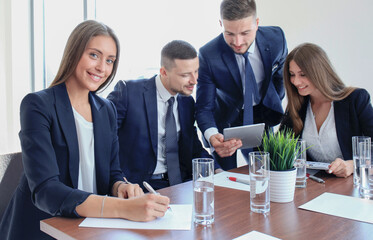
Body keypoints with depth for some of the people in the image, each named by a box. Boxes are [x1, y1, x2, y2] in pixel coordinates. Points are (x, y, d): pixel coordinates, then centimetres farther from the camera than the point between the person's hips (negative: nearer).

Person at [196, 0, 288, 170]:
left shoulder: (276, 38, -17)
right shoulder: (208, 55, -27)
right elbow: (204, 107, -23)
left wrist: (274, 106, 5)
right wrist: (212, 136, -42)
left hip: (261, 117, 3)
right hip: (224, 120, -2)